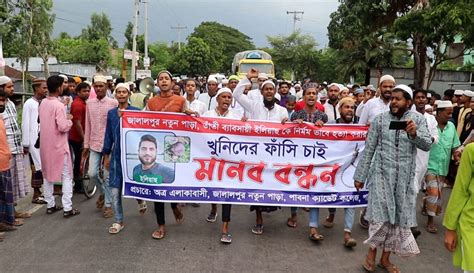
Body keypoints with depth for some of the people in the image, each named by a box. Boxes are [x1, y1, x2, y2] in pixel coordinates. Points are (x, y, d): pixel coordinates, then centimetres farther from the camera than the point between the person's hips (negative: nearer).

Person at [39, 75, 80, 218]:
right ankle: (67, 208, 1)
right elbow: (63, 127, -22)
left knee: (48, 175, 15)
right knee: (66, 176, 1)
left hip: (45, 144, 8)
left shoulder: (43, 103, 5)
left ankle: (50, 205, 22)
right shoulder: (58, 105, -18)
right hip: (58, 145, -7)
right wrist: (69, 120, -4)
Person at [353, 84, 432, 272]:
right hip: (382, 173, -2)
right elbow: (368, 150, 0)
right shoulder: (379, 119, -1)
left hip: (405, 177, 2)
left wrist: (414, 134, -29)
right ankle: (371, 254, 16)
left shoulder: (418, 119, 2)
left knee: (399, 216, 9)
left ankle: (386, 258, 25)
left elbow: (427, 145, -9)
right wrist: (360, 176, 0)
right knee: (380, 214, -3)